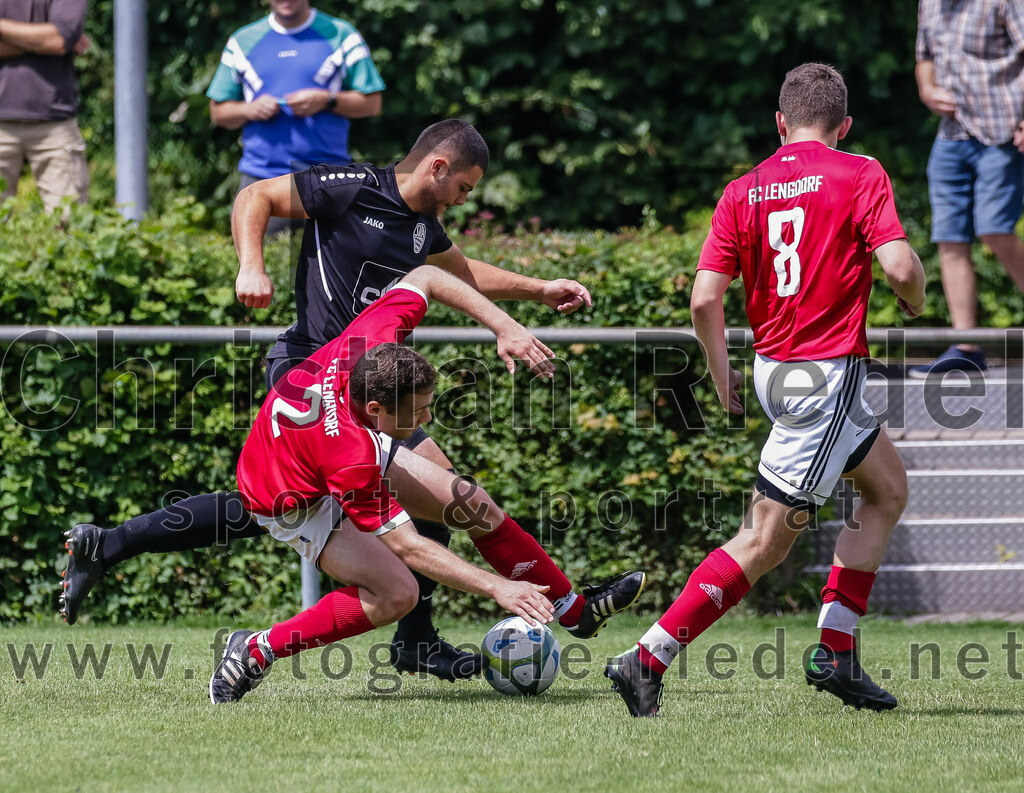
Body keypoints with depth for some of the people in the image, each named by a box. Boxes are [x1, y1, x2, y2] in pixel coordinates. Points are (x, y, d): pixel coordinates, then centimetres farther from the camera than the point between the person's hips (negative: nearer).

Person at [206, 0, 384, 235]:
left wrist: (326, 100, -10)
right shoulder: (242, 42, 14)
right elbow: (218, 112, 16)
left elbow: (371, 103, 6)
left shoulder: (340, 35, 8)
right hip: (260, 177, 2)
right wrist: (250, 110, -5)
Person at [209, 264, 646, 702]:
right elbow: (406, 546, -34)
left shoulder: (372, 344, -32)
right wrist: (495, 587, -33)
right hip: (297, 504, -8)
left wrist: (504, 324, -22)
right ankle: (257, 650, -11)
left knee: (473, 504, 4)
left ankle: (576, 611, 20)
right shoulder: (352, 456, -44)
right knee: (396, 593, -25)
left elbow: (424, 277, -13)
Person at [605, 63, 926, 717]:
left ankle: (836, 651, 18)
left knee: (889, 486, 23)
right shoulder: (860, 176, -7)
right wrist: (916, 301, 5)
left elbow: (705, 299, -1)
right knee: (765, 543, -4)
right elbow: (900, 267, -18)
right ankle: (648, 661, -11)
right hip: (829, 374, -7)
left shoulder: (743, 192, 6)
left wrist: (723, 377, 12)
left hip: (775, 367, 7)